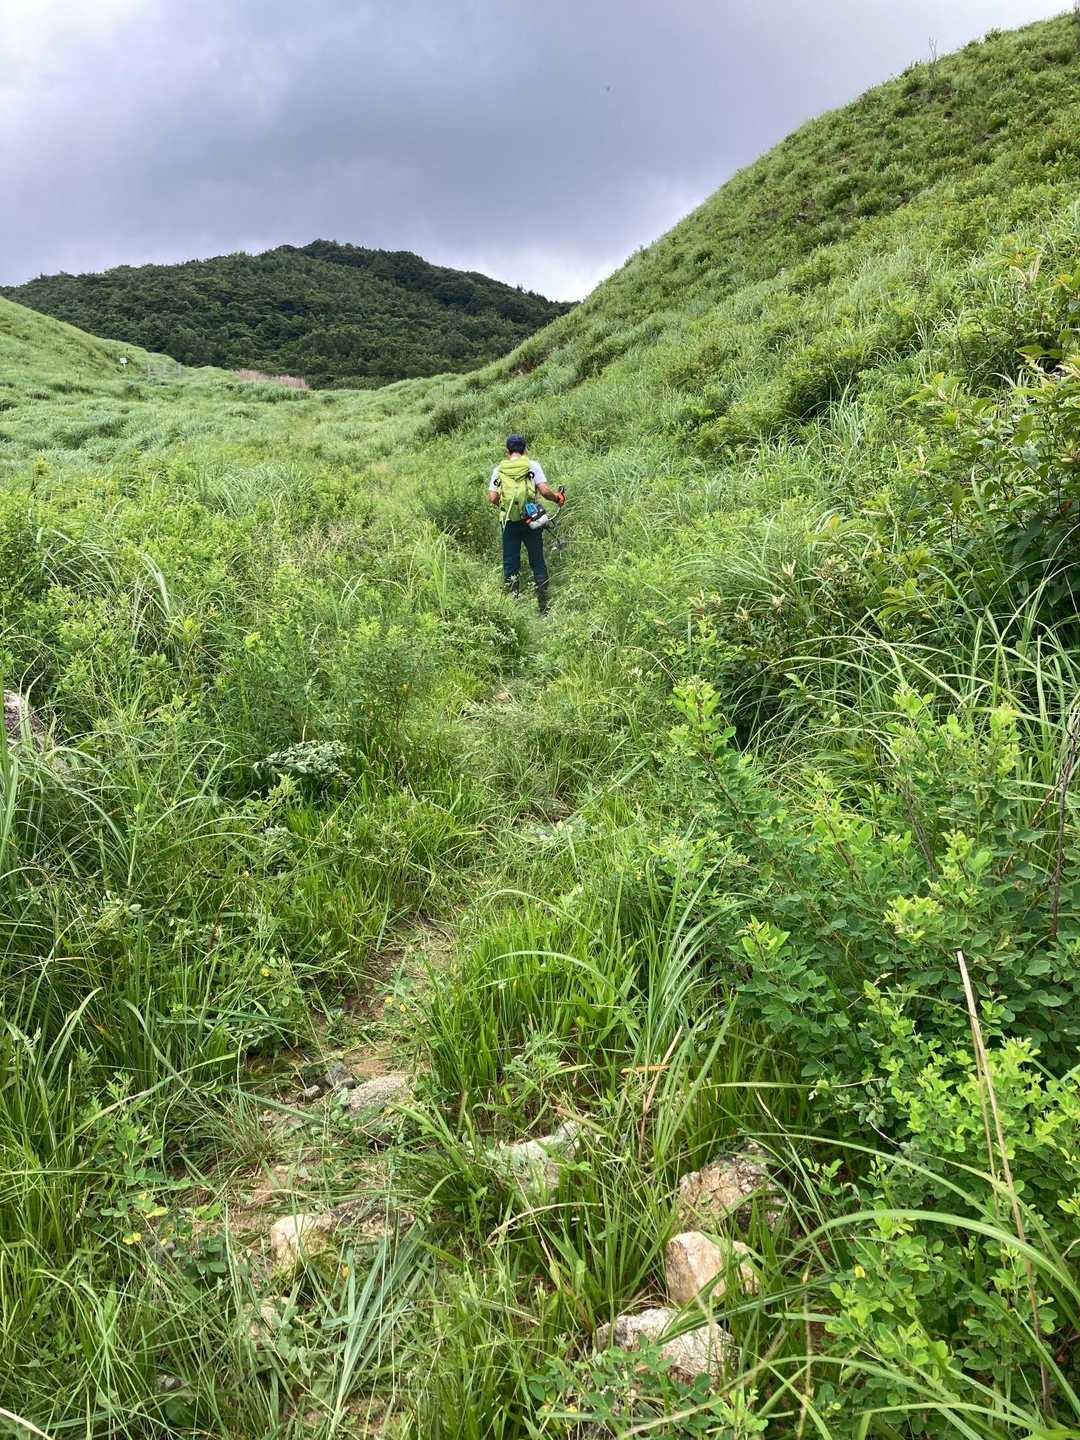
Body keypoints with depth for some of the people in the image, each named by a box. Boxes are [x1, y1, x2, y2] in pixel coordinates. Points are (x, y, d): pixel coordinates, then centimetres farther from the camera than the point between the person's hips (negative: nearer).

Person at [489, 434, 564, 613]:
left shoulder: (499, 469, 2)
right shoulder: (533, 465, -3)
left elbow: (493, 498, -3)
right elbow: (545, 490, -11)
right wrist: (556, 497, 8)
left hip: (509, 522, 1)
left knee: (510, 563, 10)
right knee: (537, 562, 9)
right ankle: (543, 604, 10)